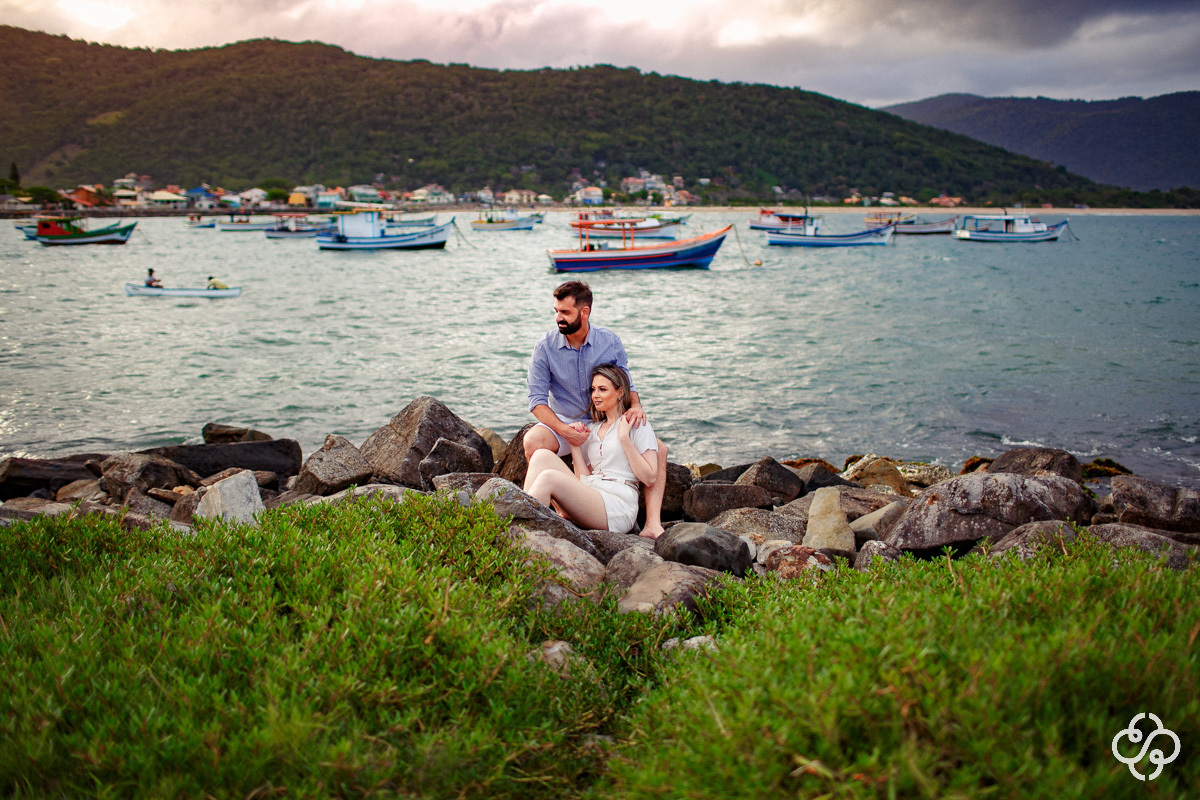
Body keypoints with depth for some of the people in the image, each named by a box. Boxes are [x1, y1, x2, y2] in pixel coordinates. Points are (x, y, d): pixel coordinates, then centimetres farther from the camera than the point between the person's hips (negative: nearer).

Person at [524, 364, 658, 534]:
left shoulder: (637, 424, 8)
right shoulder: (592, 430, 25)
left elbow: (649, 478, -3)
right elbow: (584, 478, 15)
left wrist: (624, 438, -5)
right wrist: (575, 445, 9)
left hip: (617, 506, -6)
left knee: (548, 477, -26)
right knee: (542, 455, -14)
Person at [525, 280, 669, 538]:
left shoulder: (610, 342, -6)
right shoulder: (545, 347, -11)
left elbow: (626, 384, 6)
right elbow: (537, 399, -11)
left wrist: (635, 406, -18)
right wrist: (564, 429, -26)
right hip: (563, 422, -1)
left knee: (658, 449, -17)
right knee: (533, 440, -33)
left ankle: (652, 526, -23)